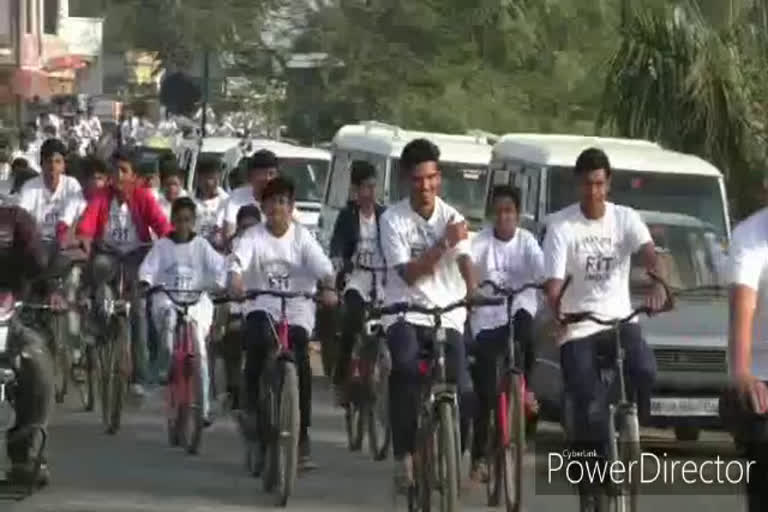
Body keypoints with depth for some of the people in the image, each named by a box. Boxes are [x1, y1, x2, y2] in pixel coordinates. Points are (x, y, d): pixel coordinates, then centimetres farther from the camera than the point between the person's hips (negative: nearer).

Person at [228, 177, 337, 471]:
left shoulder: (302, 237, 3)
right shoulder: (253, 237, 1)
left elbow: (322, 266, -10)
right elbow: (237, 259, -16)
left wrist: (328, 288, -32)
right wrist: (235, 280, -40)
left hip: (297, 310, 1)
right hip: (262, 306, -1)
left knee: (300, 365, -15)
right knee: (259, 338, -34)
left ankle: (301, 437, -3)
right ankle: (253, 407, -17)